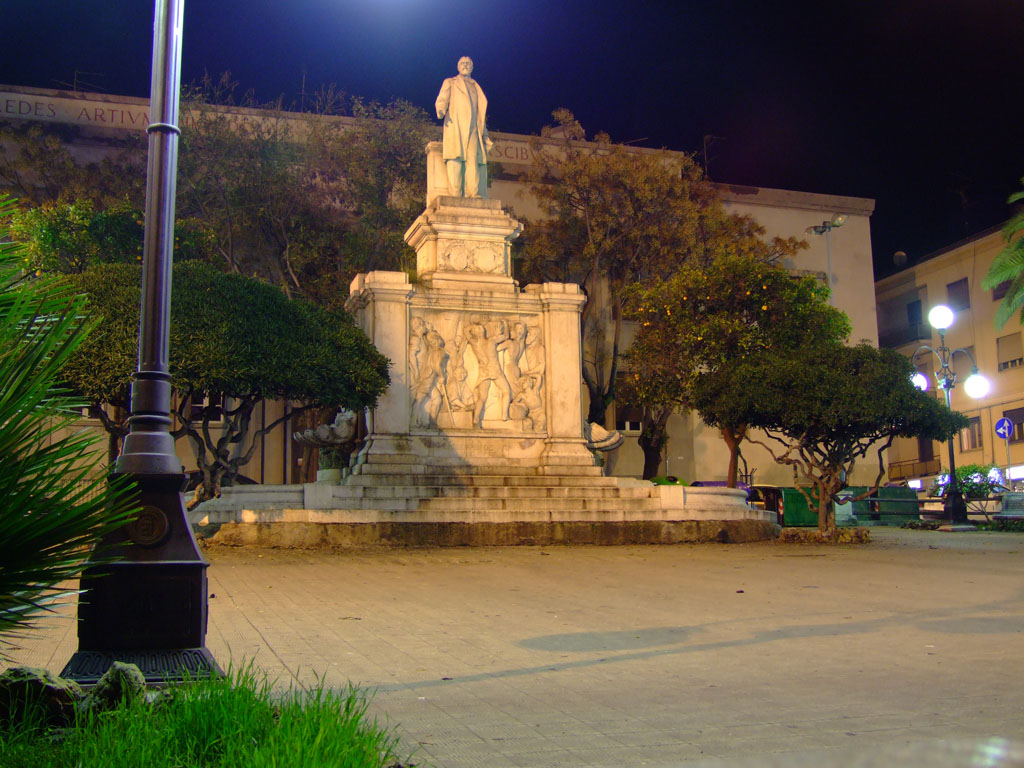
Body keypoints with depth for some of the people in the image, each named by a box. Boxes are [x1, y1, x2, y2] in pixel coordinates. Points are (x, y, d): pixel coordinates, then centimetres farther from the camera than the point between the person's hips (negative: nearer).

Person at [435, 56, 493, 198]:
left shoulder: (476, 87, 30)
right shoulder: (450, 83, 20)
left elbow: (481, 112, 28)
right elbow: (442, 100, 4)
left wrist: (485, 134, 20)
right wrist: (441, 110, -20)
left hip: (473, 128, 3)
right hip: (455, 125, -3)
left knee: (473, 159, -13)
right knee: (455, 158, -17)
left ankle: (473, 194, -21)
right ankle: (455, 194, -24)